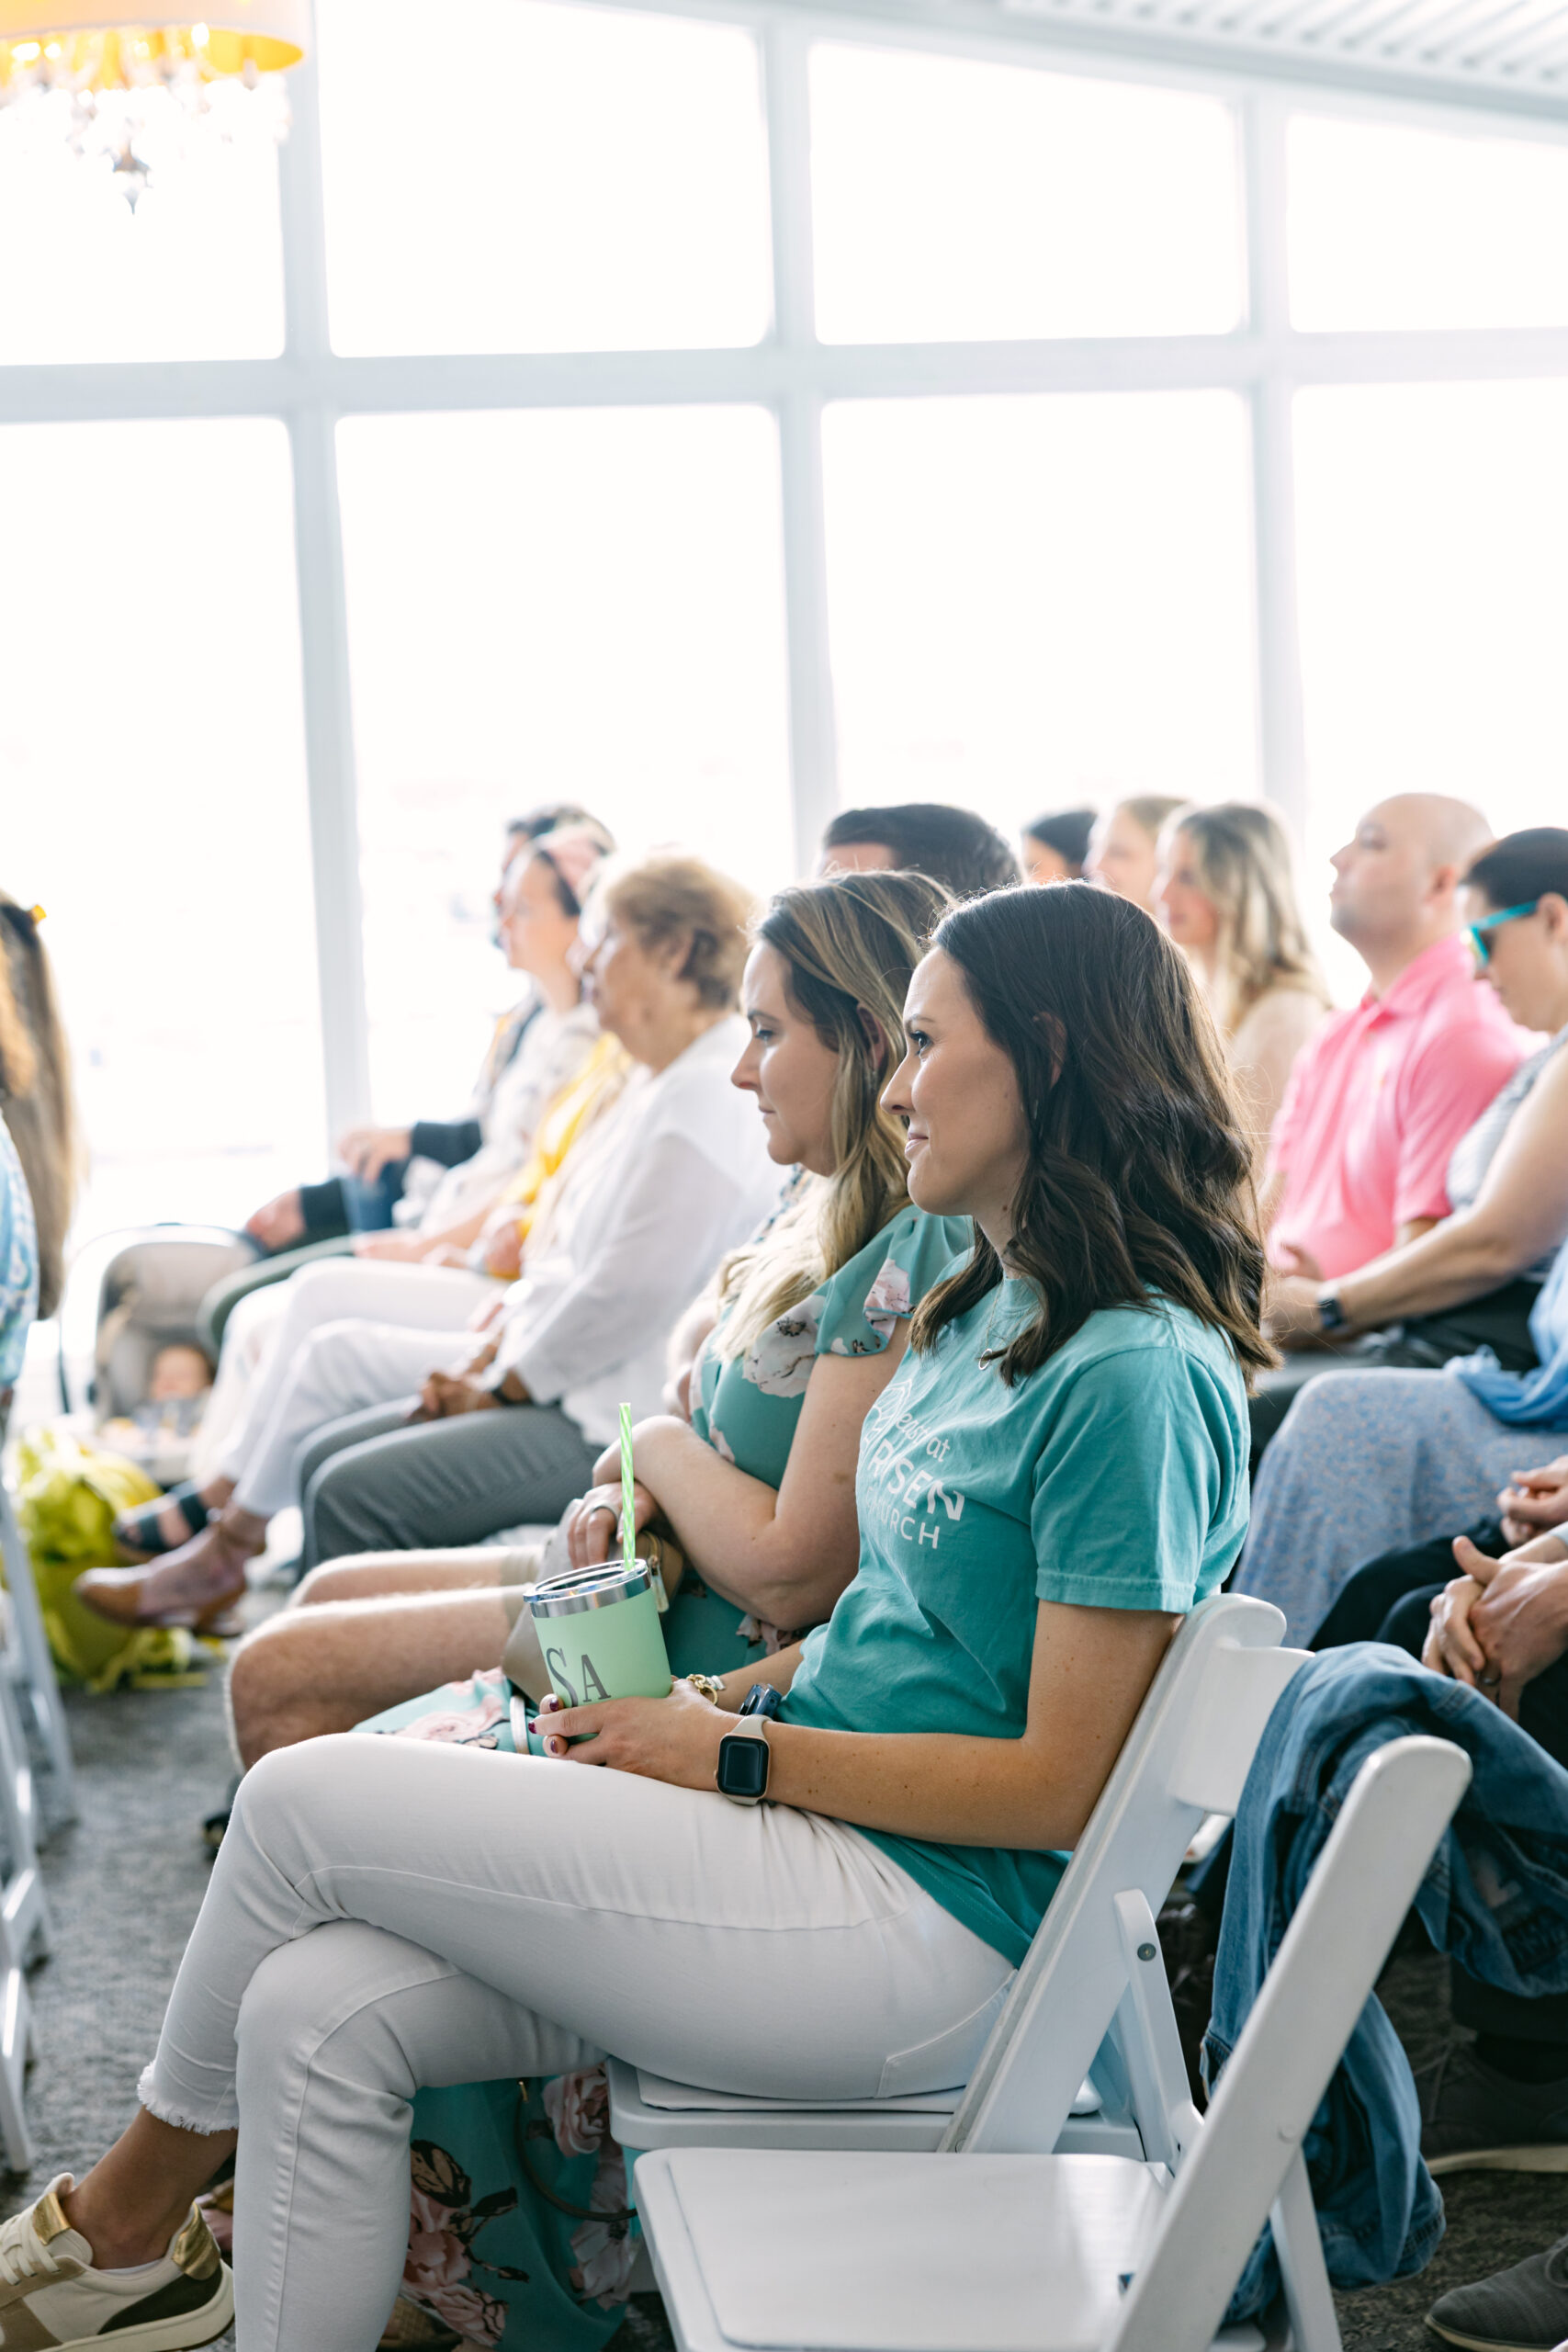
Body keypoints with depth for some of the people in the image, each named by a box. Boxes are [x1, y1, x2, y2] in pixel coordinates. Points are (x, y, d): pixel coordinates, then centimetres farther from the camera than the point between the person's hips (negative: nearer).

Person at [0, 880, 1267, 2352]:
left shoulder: (1135, 1377, -18)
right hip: (827, 1834, 9)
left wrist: (737, 1751, -12)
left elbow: (1058, 1782, -18)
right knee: (321, 2011, -7)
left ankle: (135, 2210, 14)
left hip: (928, 1922, -9)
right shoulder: (989, 1305, 13)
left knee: (303, 1800, -9)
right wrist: (718, 1696, 4)